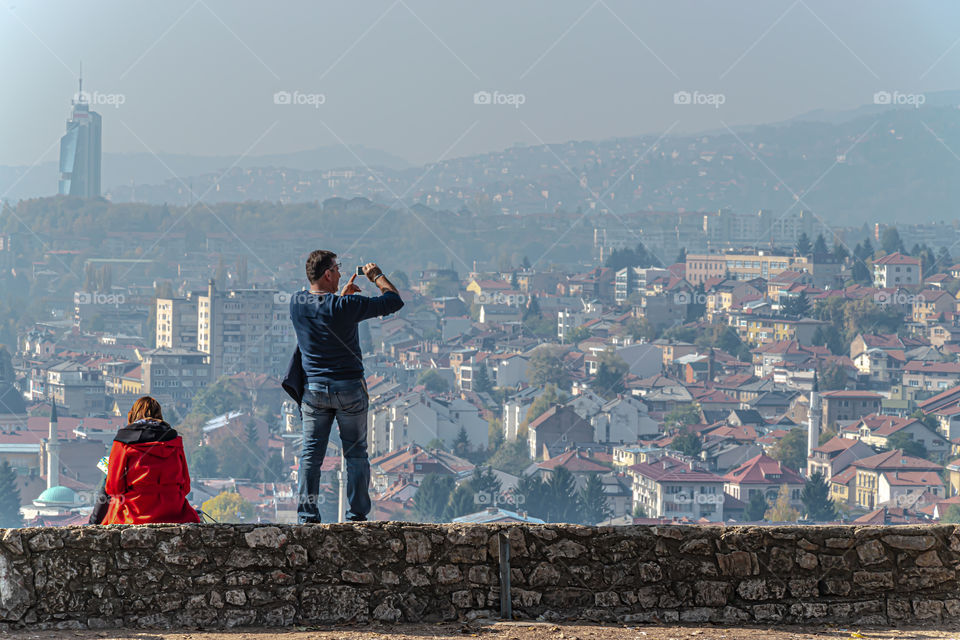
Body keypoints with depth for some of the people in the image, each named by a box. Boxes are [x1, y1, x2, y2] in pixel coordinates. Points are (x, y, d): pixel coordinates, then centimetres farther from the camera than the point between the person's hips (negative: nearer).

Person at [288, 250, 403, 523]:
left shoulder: (296, 303, -3)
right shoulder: (346, 306, -17)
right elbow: (394, 301, -8)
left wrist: (342, 294, 24)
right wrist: (377, 277, 8)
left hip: (313, 388, 3)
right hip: (349, 388, -3)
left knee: (310, 454, 8)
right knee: (355, 453, 8)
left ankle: (306, 516, 5)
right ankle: (357, 515, 11)